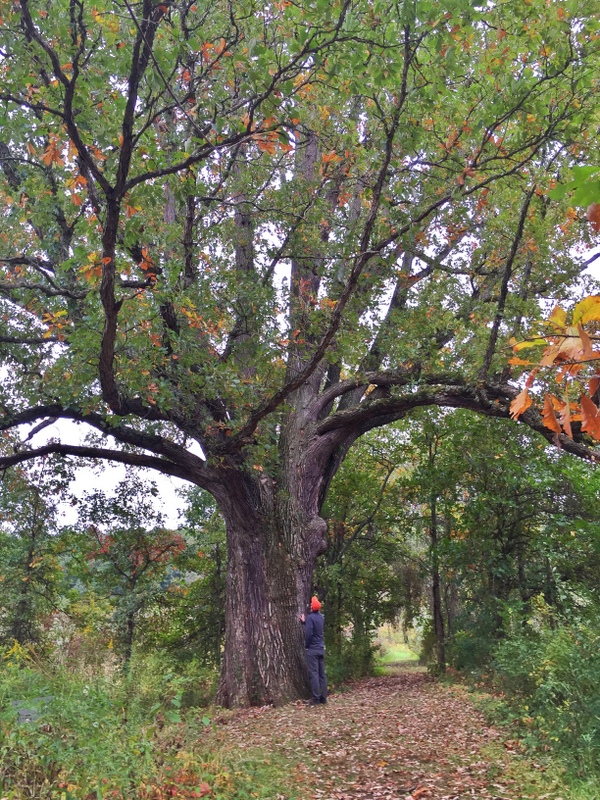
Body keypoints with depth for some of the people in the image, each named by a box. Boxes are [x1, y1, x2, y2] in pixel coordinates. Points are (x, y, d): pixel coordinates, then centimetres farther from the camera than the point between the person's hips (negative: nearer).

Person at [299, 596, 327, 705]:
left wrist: (306, 645, -4)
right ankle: (323, 698, 10)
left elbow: (309, 633, -20)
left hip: (312, 649, -7)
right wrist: (304, 622, 31)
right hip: (321, 649, 7)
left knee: (314, 674, -5)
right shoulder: (321, 617, 11)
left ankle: (316, 699, -6)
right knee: (322, 674, 8)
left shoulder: (310, 617, -13)